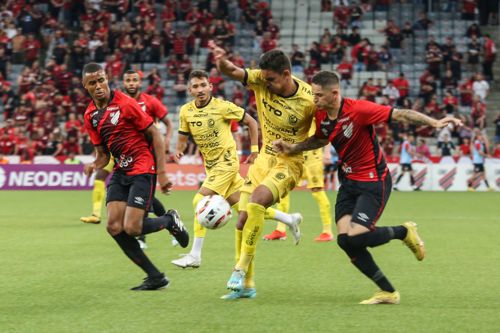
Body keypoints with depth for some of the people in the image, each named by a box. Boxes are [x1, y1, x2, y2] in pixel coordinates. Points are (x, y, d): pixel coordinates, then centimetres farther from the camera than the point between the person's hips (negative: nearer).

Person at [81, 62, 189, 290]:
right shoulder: (90, 116, 7)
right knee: (114, 227, -7)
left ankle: (170, 221, 17)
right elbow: (103, 154, 15)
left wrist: (161, 173, -13)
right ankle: (155, 277, 5)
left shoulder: (125, 104, -12)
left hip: (143, 169, -7)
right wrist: (94, 165, -9)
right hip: (120, 171, 7)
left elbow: (155, 136, -9)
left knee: (131, 228, -16)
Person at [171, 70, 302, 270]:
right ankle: (288, 219, 29)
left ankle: (195, 256, -13)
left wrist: (254, 151, -4)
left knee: (200, 202, -18)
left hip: (226, 162, -6)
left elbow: (251, 122, -3)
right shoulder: (186, 111, 1)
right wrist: (179, 150, -9)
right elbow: (183, 136, 13)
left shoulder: (222, 107, -13)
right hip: (211, 166, 6)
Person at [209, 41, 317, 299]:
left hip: (290, 162, -5)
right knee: (242, 219, 0)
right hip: (264, 158, 5)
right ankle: (246, 283, 14)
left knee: (256, 202, -30)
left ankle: (241, 268, -19)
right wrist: (222, 61, -41)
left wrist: (295, 145, -22)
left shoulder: (308, 101, -21)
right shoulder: (261, 81, -10)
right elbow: (231, 72, -20)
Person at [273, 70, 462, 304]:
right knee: (344, 239, -8)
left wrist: (434, 122, -31)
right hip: (348, 182, 7)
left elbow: (399, 115, -22)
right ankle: (388, 293, 5)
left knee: (356, 238, -21)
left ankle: (404, 232, 10)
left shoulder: (358, 109, -22)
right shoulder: (321, 116, 0)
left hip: (373, 182, -7)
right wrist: (292, 148, 9)